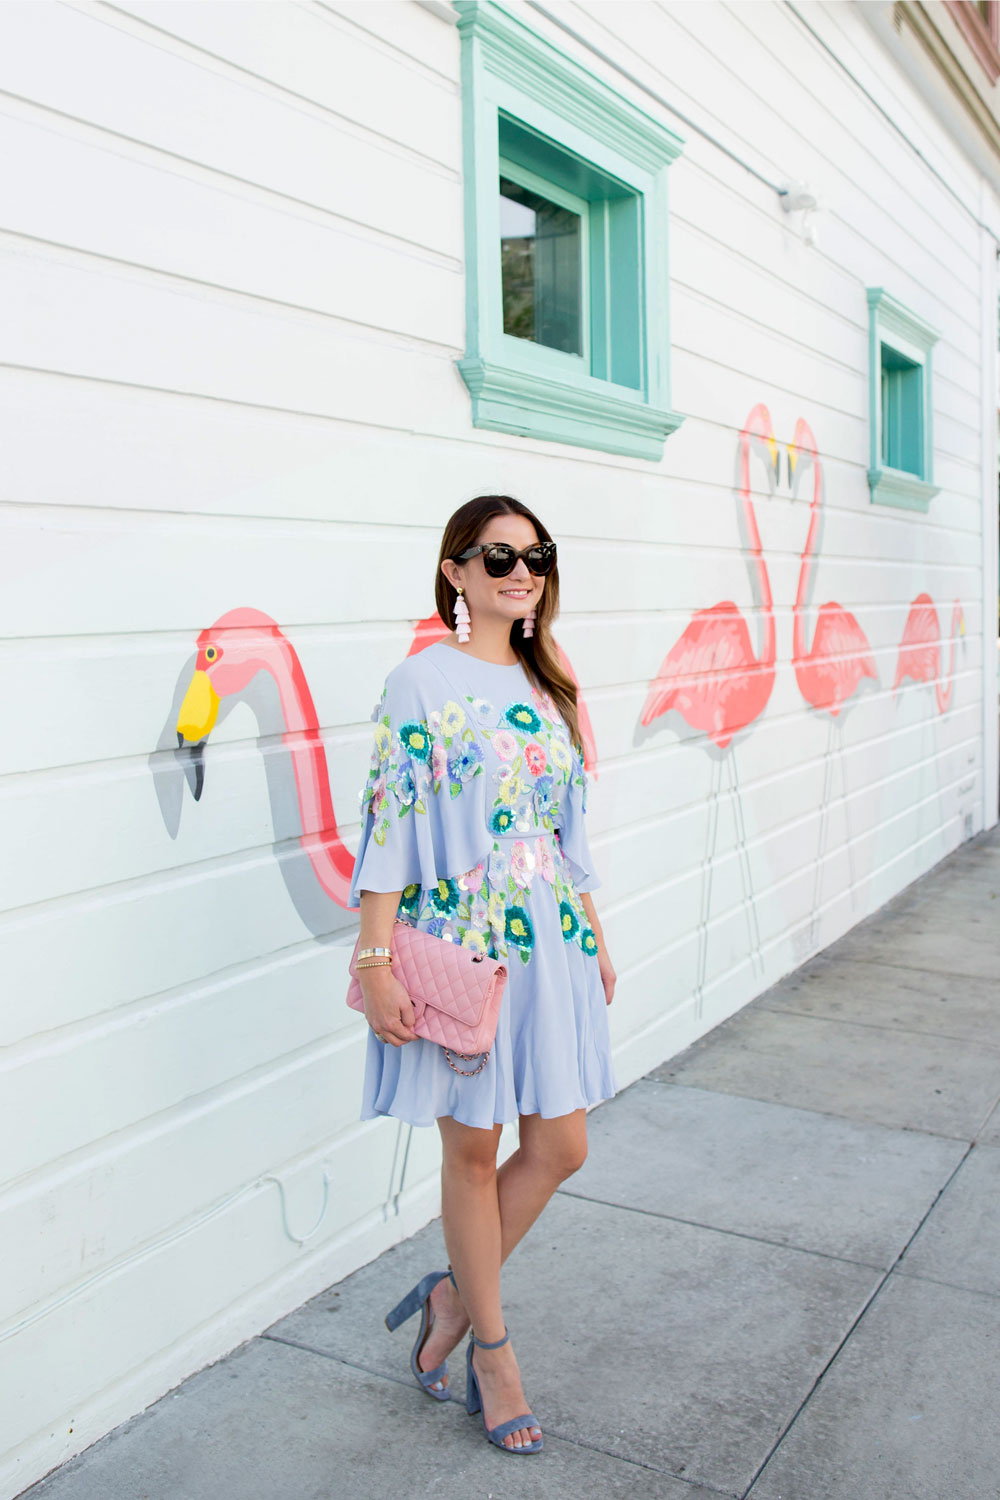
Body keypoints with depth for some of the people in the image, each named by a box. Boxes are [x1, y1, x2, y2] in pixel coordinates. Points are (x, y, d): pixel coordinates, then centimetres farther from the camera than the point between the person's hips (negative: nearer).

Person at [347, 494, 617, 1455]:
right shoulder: (422, 682, -9)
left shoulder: (544, 686, 10)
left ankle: (453, 1295, 31)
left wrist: (596, 940, 16)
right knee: (473, 1148, 8)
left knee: (559, 1149, 8)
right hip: (459, 944, -6)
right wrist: (376, 964, -16)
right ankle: (491, 1347, 29)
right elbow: (388, 828, -12)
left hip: (549, 943, 6)